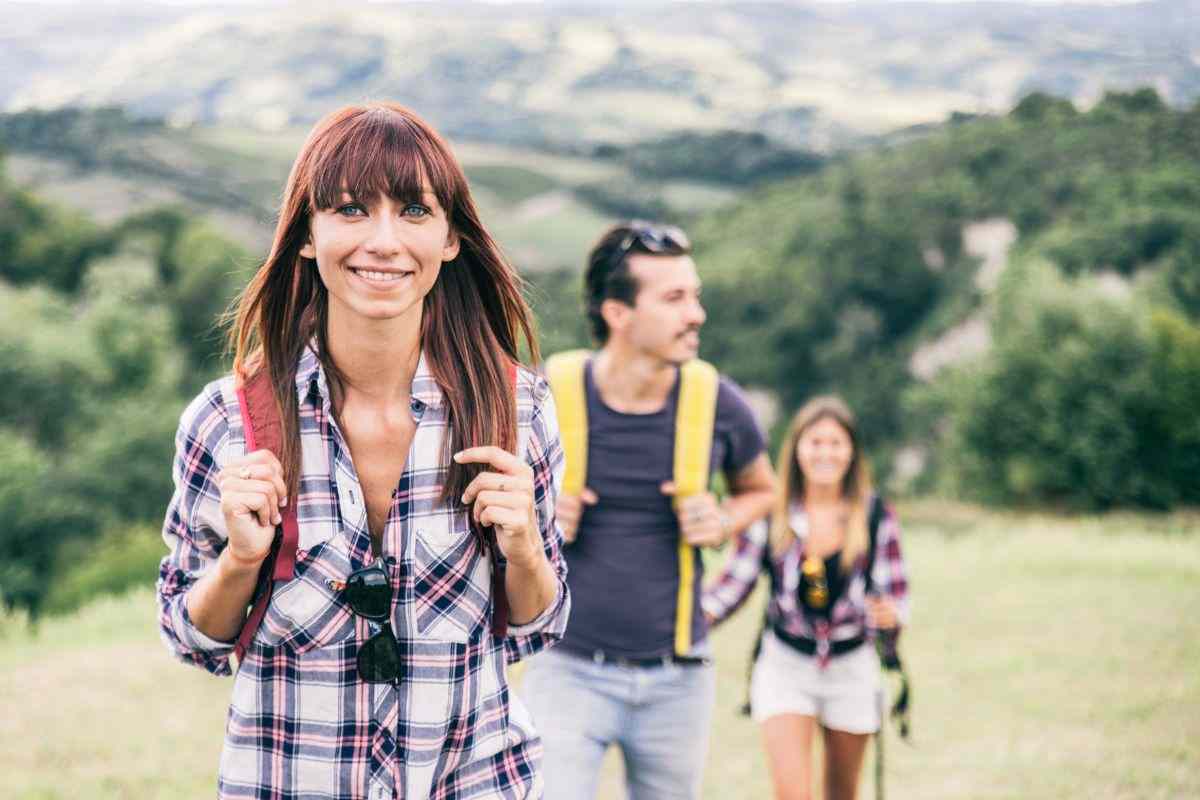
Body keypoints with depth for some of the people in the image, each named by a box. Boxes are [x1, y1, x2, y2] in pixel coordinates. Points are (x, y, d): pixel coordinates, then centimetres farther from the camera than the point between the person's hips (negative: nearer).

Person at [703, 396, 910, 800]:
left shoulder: (875, 516, -6)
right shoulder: (771, 513, -7)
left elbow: (895, 591, -4)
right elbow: (736, 581, -3)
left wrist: (890, 615, -27)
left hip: (851, 667, 1)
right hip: (784, 665, -1)